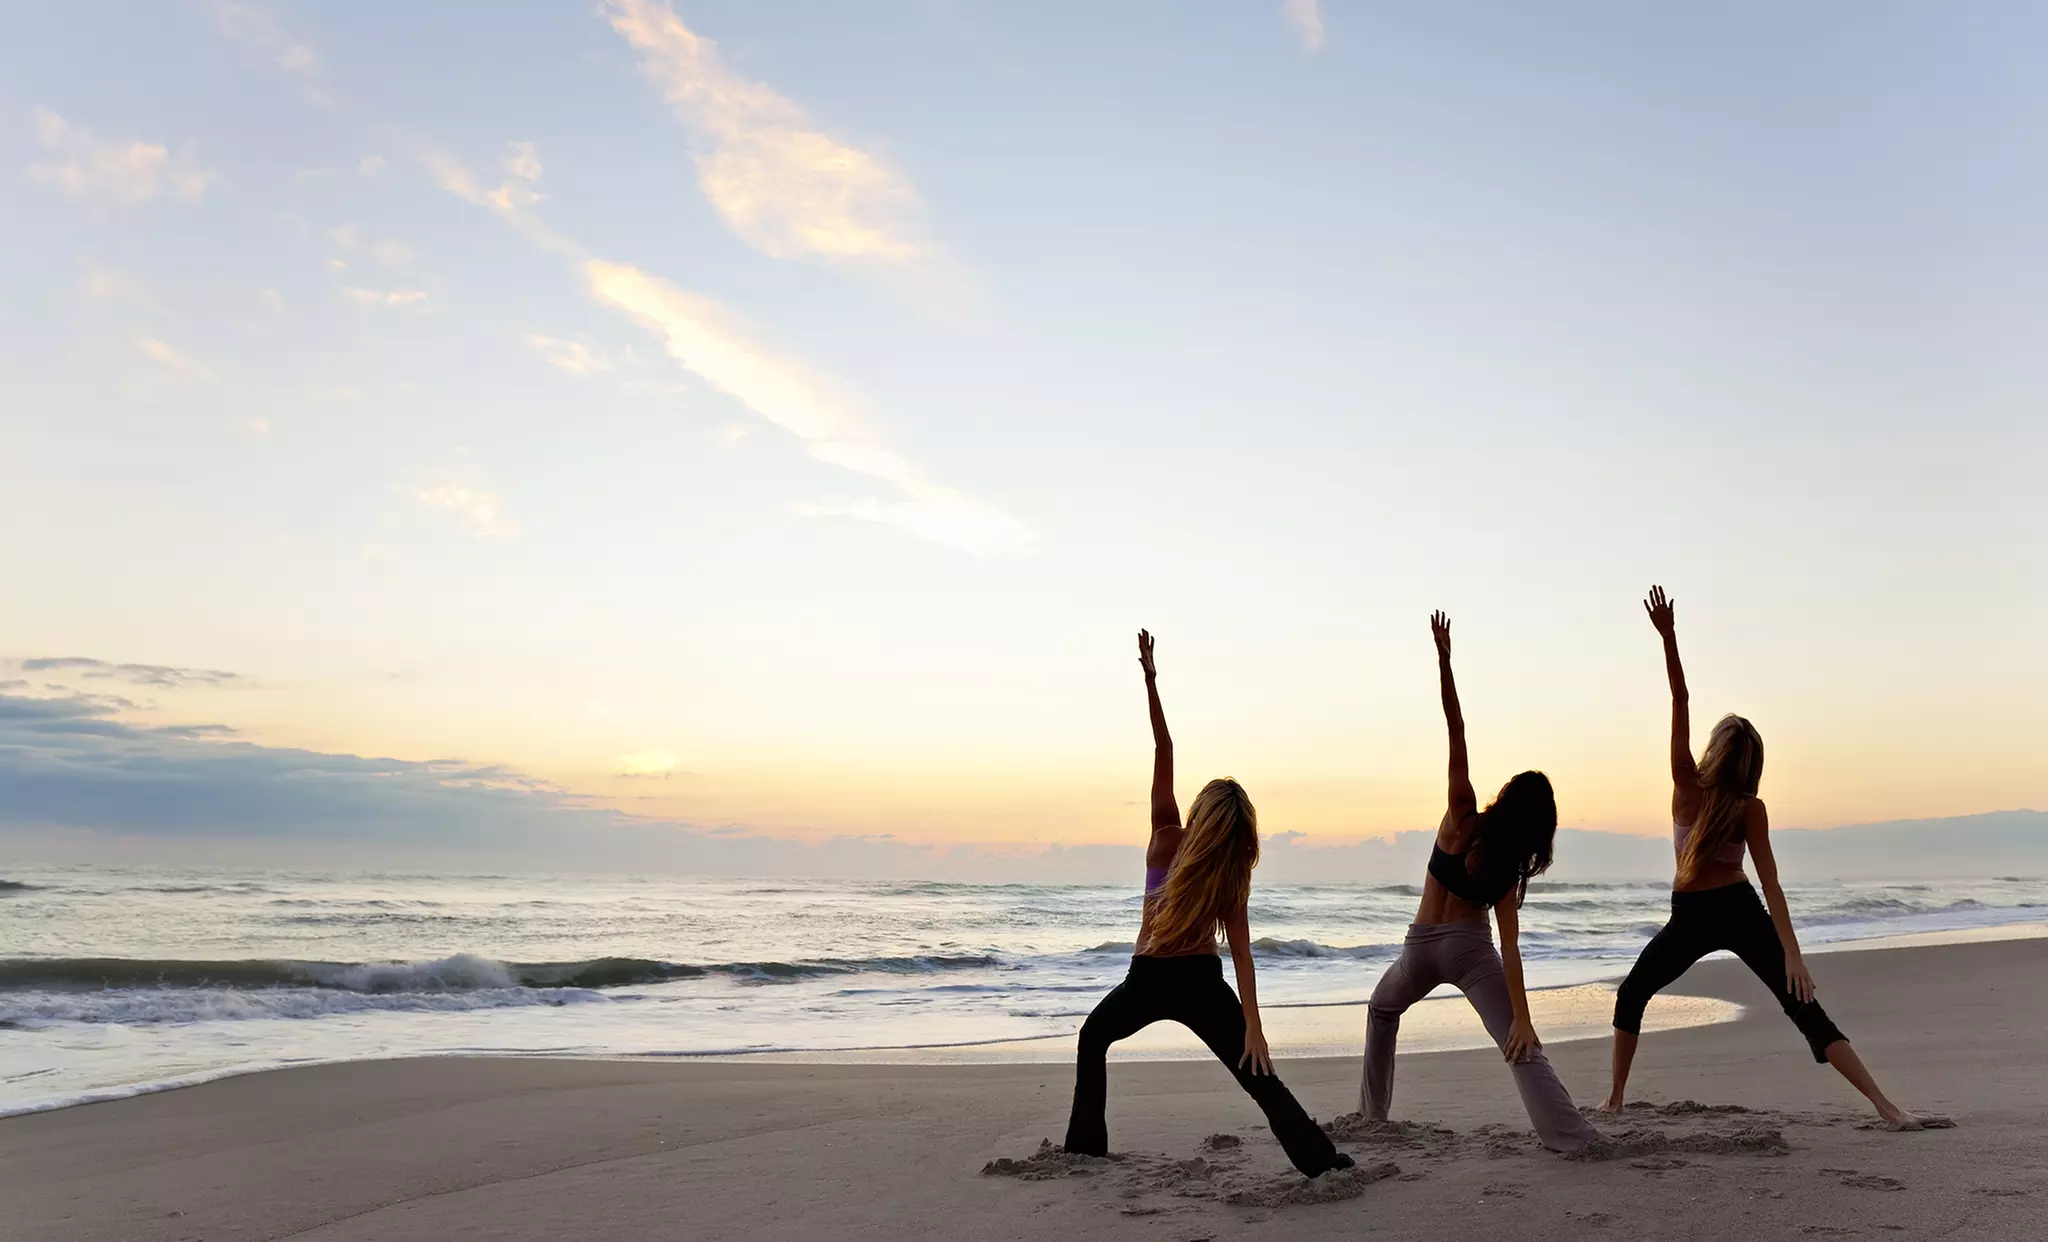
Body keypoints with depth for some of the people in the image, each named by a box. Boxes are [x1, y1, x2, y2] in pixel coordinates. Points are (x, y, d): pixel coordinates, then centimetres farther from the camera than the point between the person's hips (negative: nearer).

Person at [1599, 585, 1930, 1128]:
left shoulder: (1686, 786, -13)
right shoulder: (1752, 809, -9)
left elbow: (1680, 706, -17)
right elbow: (1770, 884, -15)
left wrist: (1668, 636, -23)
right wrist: (1792, 953, -17)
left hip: (1691, 917, -1)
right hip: (1739, 911, 1)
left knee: (1632, 995, 18)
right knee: (1807, 1012, -1)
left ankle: (1614, 1098, 16)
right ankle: (1887, 1106, -10)